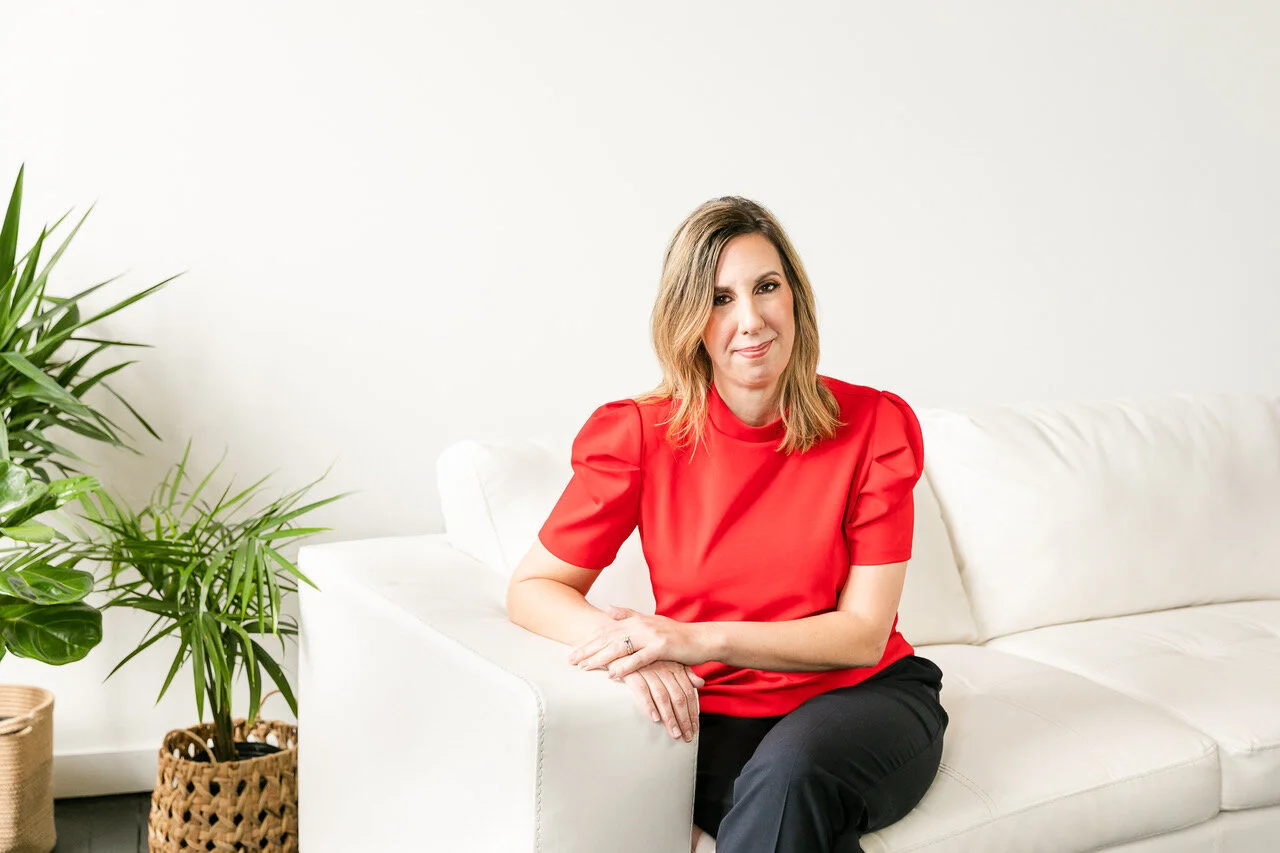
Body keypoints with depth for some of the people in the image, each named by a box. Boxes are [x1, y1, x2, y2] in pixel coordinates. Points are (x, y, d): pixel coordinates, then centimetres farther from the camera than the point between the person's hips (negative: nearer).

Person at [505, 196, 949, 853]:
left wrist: (703, 639, -22)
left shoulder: (874, 425, -6)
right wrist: (629, 649, -24)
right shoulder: (638, 434, -5)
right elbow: (531, 590, -2)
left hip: (863, 699, 0)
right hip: (715, 714, 0)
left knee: (789, 770, -34)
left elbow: (863, 632, -8)